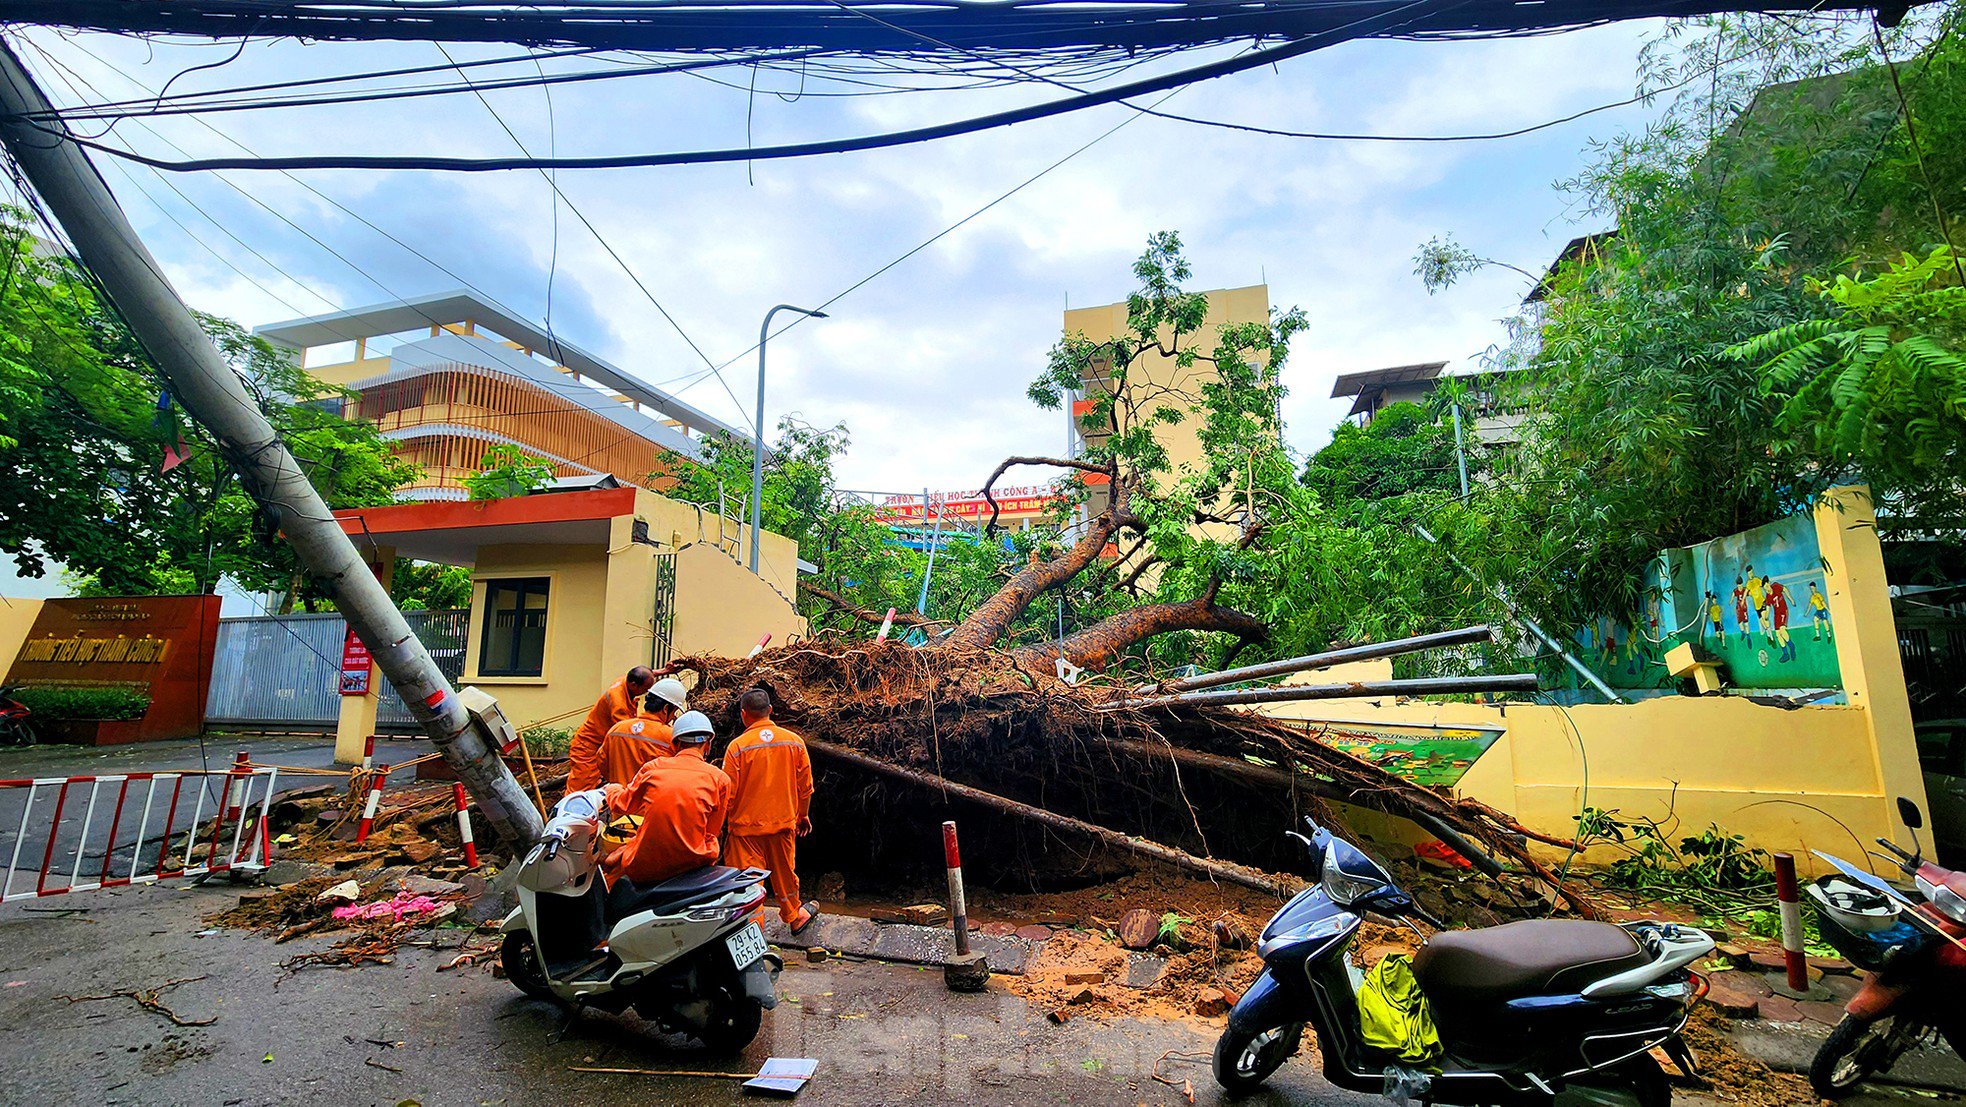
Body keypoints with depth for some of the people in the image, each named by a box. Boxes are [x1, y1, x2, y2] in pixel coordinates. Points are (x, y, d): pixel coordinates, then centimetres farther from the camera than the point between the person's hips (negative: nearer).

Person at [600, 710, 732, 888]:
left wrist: (611, 789, 39)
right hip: (689, 865, -1)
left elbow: (621, 805, 18)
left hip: (643, 870, 2)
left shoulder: (653, 767, 4)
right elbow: (713, 830, 8)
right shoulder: (720, 778, 0)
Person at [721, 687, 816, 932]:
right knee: (785, 873, 22)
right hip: (784, 822, 4)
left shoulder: (737, 746, -15)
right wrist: (803, 815, 19)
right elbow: (805, 786, 4)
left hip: (747, 825, -3)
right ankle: (795, 916, 39)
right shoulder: (795, 741, -5)